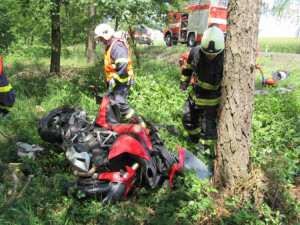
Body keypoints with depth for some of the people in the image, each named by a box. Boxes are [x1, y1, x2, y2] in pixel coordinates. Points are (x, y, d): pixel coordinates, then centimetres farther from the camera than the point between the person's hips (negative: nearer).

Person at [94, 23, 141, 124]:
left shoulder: (117, 45, -13)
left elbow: (123, 64, -26)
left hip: (122, 81, -11)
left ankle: (137, 123, -13)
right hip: (116, 82, 11)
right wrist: (109, 82, 22)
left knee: (119, 103, -19)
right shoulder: (110, 46, 22)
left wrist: (114, 79, -21)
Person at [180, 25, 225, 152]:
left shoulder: (225, 59, -25)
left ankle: (203, 151, 23)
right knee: (188, 119, 20)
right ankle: (194, 140, 46)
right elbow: (188, 68, 9)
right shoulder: (195, 52, -14)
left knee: (208, 128, 1)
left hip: (212, 100, -5)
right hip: (195, 94, 5)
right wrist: (183, 83, 11)